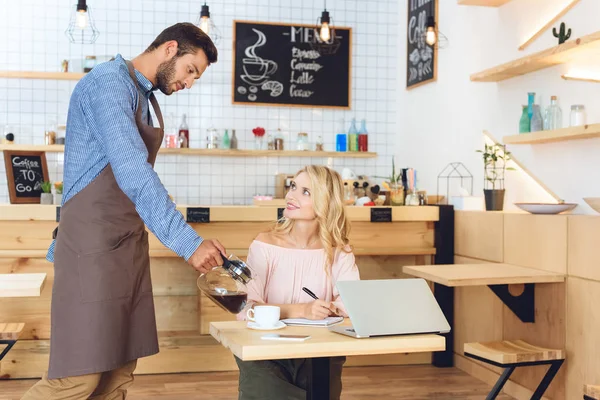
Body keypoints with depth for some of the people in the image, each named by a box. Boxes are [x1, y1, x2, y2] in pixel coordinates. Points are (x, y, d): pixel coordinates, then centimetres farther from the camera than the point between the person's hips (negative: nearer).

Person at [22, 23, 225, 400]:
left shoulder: (144, 97, 18)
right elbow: (132, 172, -25)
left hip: (128, 245, 9)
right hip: (93, 245, -9)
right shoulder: (110, 82, -12)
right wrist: (188, 241, -30)